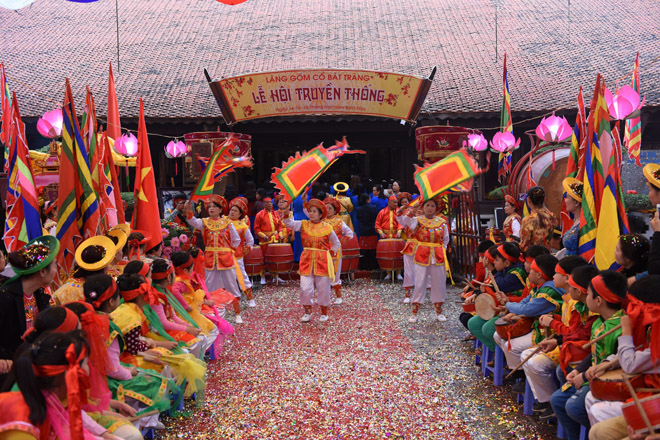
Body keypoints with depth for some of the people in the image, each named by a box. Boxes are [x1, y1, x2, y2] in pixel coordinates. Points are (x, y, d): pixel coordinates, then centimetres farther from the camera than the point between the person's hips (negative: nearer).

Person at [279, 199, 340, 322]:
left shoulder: (327, 228, -1)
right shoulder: (304, 224, 3)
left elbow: (337, 244, 10)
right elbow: (291, 224, -13)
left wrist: (330, 253, 0)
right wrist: (286, 215, -30)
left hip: (322, 261, -1)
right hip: (307, 261, 1)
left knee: (323, 288, 7)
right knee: (305, 288, -4)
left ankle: (324, 313, 25)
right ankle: (307, 312, 16)